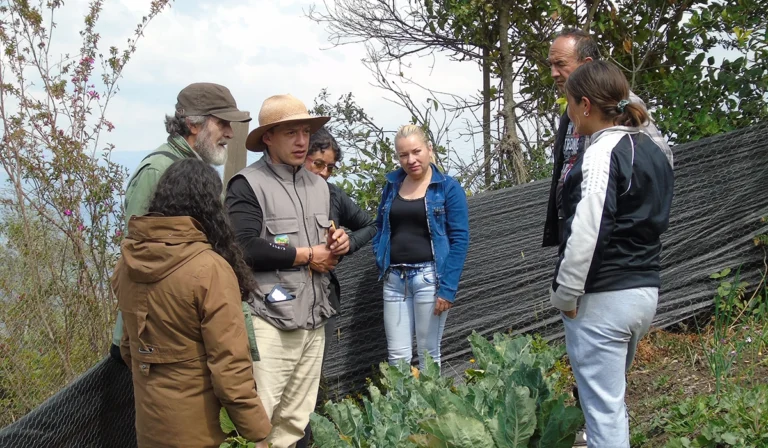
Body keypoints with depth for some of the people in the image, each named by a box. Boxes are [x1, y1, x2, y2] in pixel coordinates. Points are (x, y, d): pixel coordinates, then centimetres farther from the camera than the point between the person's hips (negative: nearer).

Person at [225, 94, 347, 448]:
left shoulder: (319, 185, 14)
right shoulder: (247, 184, -9)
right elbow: (245, 248, -22)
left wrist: (338, 244, 1)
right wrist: (307, 255, -13)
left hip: (313, 318, 7)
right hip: (270, 320, -7)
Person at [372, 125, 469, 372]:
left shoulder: (448, 188, -3)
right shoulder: (392, 185, 10)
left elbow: (459, 239, -7)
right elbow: (380, 227, 21)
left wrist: (448, 287, -14)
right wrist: (380, 261, 2)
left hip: (429, 277, -4)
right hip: (394, 279, 4)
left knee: (428, 354, 5)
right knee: (397, 356, 6)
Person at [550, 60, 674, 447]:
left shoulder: (602, 152, -14)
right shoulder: (654, 151, 12)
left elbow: (586, 232, -22)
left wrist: (565, 294, -14)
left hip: (602, 298, -9)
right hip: (645, 291, 9)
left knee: (603, 409, -2)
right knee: (612, 399, 21)